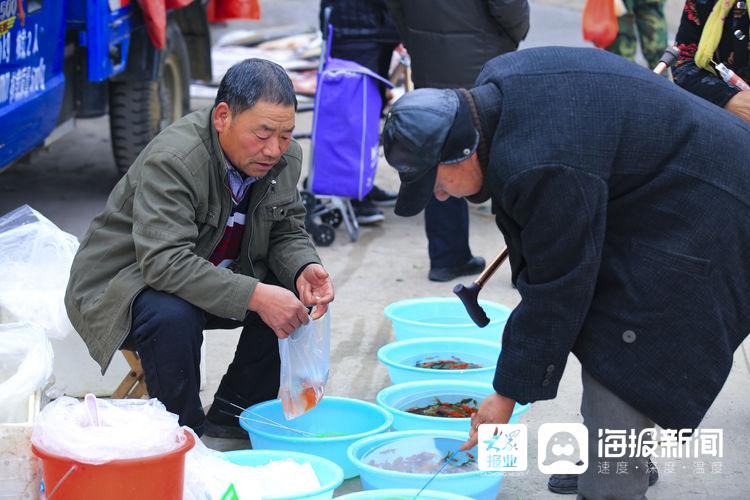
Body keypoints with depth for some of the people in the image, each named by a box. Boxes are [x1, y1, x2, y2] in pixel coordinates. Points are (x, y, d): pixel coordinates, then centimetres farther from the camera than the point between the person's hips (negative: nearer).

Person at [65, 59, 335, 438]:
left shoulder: (284, 157, -8)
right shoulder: (171, 160, -31)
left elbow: (287, 233, 3)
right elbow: (165, 261, -40)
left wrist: (304, 270, -21)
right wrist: (254, 295, -46)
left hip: (215, 275, 7)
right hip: (120, 285, -7)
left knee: (297, 293, -12)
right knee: (173, 317, -38)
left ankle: (230, 417, 1)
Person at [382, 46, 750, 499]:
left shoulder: (543, 169, -34)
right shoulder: (493, 84, -6)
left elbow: (555, 293, -24)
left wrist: (508, 395, -14)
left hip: (700, 217, -11)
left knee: (616, 366, -14)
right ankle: (630, 461, 37)